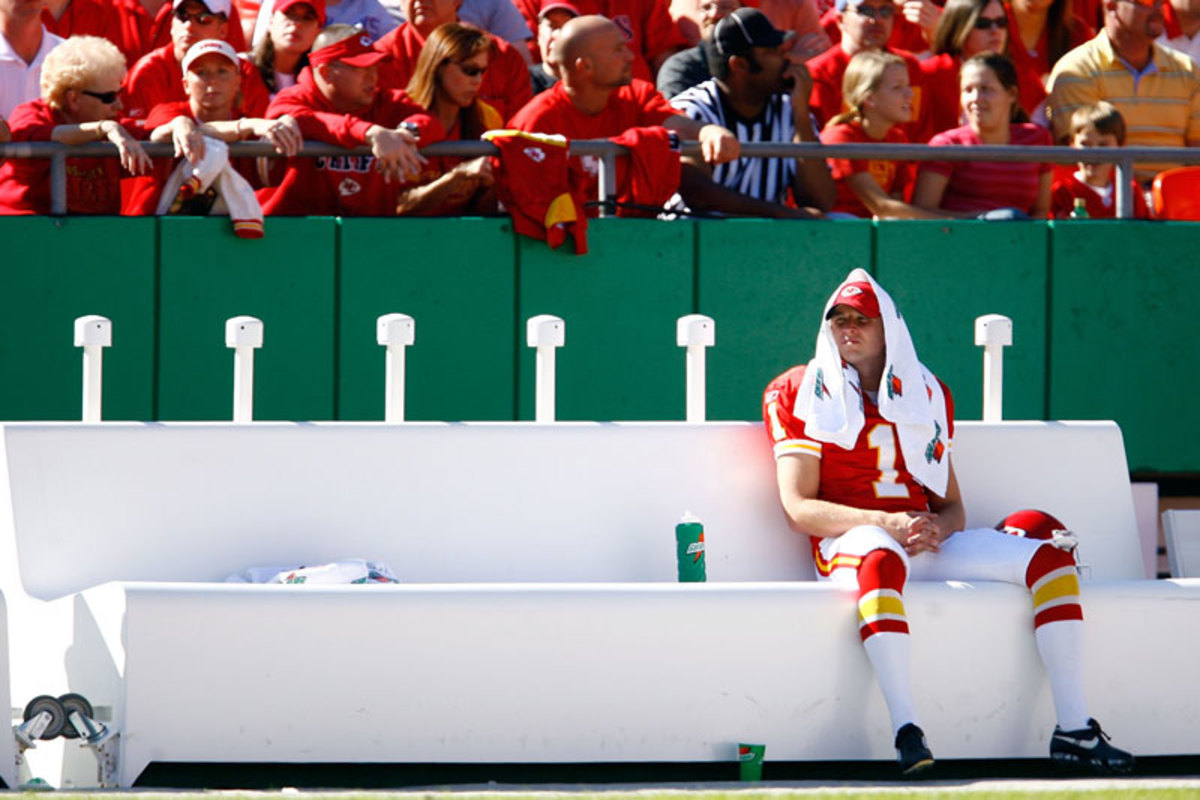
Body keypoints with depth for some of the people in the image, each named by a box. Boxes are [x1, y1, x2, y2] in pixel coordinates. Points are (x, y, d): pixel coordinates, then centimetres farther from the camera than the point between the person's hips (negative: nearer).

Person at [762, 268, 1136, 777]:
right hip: (847, 544, -5)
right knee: (881, 555, -42)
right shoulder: (800, 395, 7)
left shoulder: (928, 394, 20)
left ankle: (1074, 730, -18)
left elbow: (952, 506, 17)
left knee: (1048, 556, -13)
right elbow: (799, 509, -5)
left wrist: (936, 528, -9)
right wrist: (885, 521, -19)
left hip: (930, 544, 5)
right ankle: (906, 731, -50)